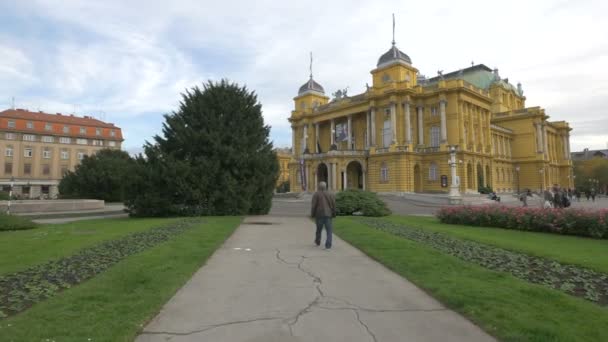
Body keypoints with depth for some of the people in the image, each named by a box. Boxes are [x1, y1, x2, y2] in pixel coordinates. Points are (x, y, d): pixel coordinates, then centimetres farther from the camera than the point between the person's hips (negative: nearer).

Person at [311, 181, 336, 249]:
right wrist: (334, 214, 12)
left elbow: (313, 205, -7)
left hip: (319, 214, 0)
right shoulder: (330, 194, 3)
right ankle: (328, 245, -6)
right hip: (328, 215, 0)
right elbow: (333, 205, 3)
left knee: (319, 229, 16)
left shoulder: (316, 194, -5)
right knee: (328, 230, 2)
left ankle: (317, 242, 34)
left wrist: (312, 215, 0)